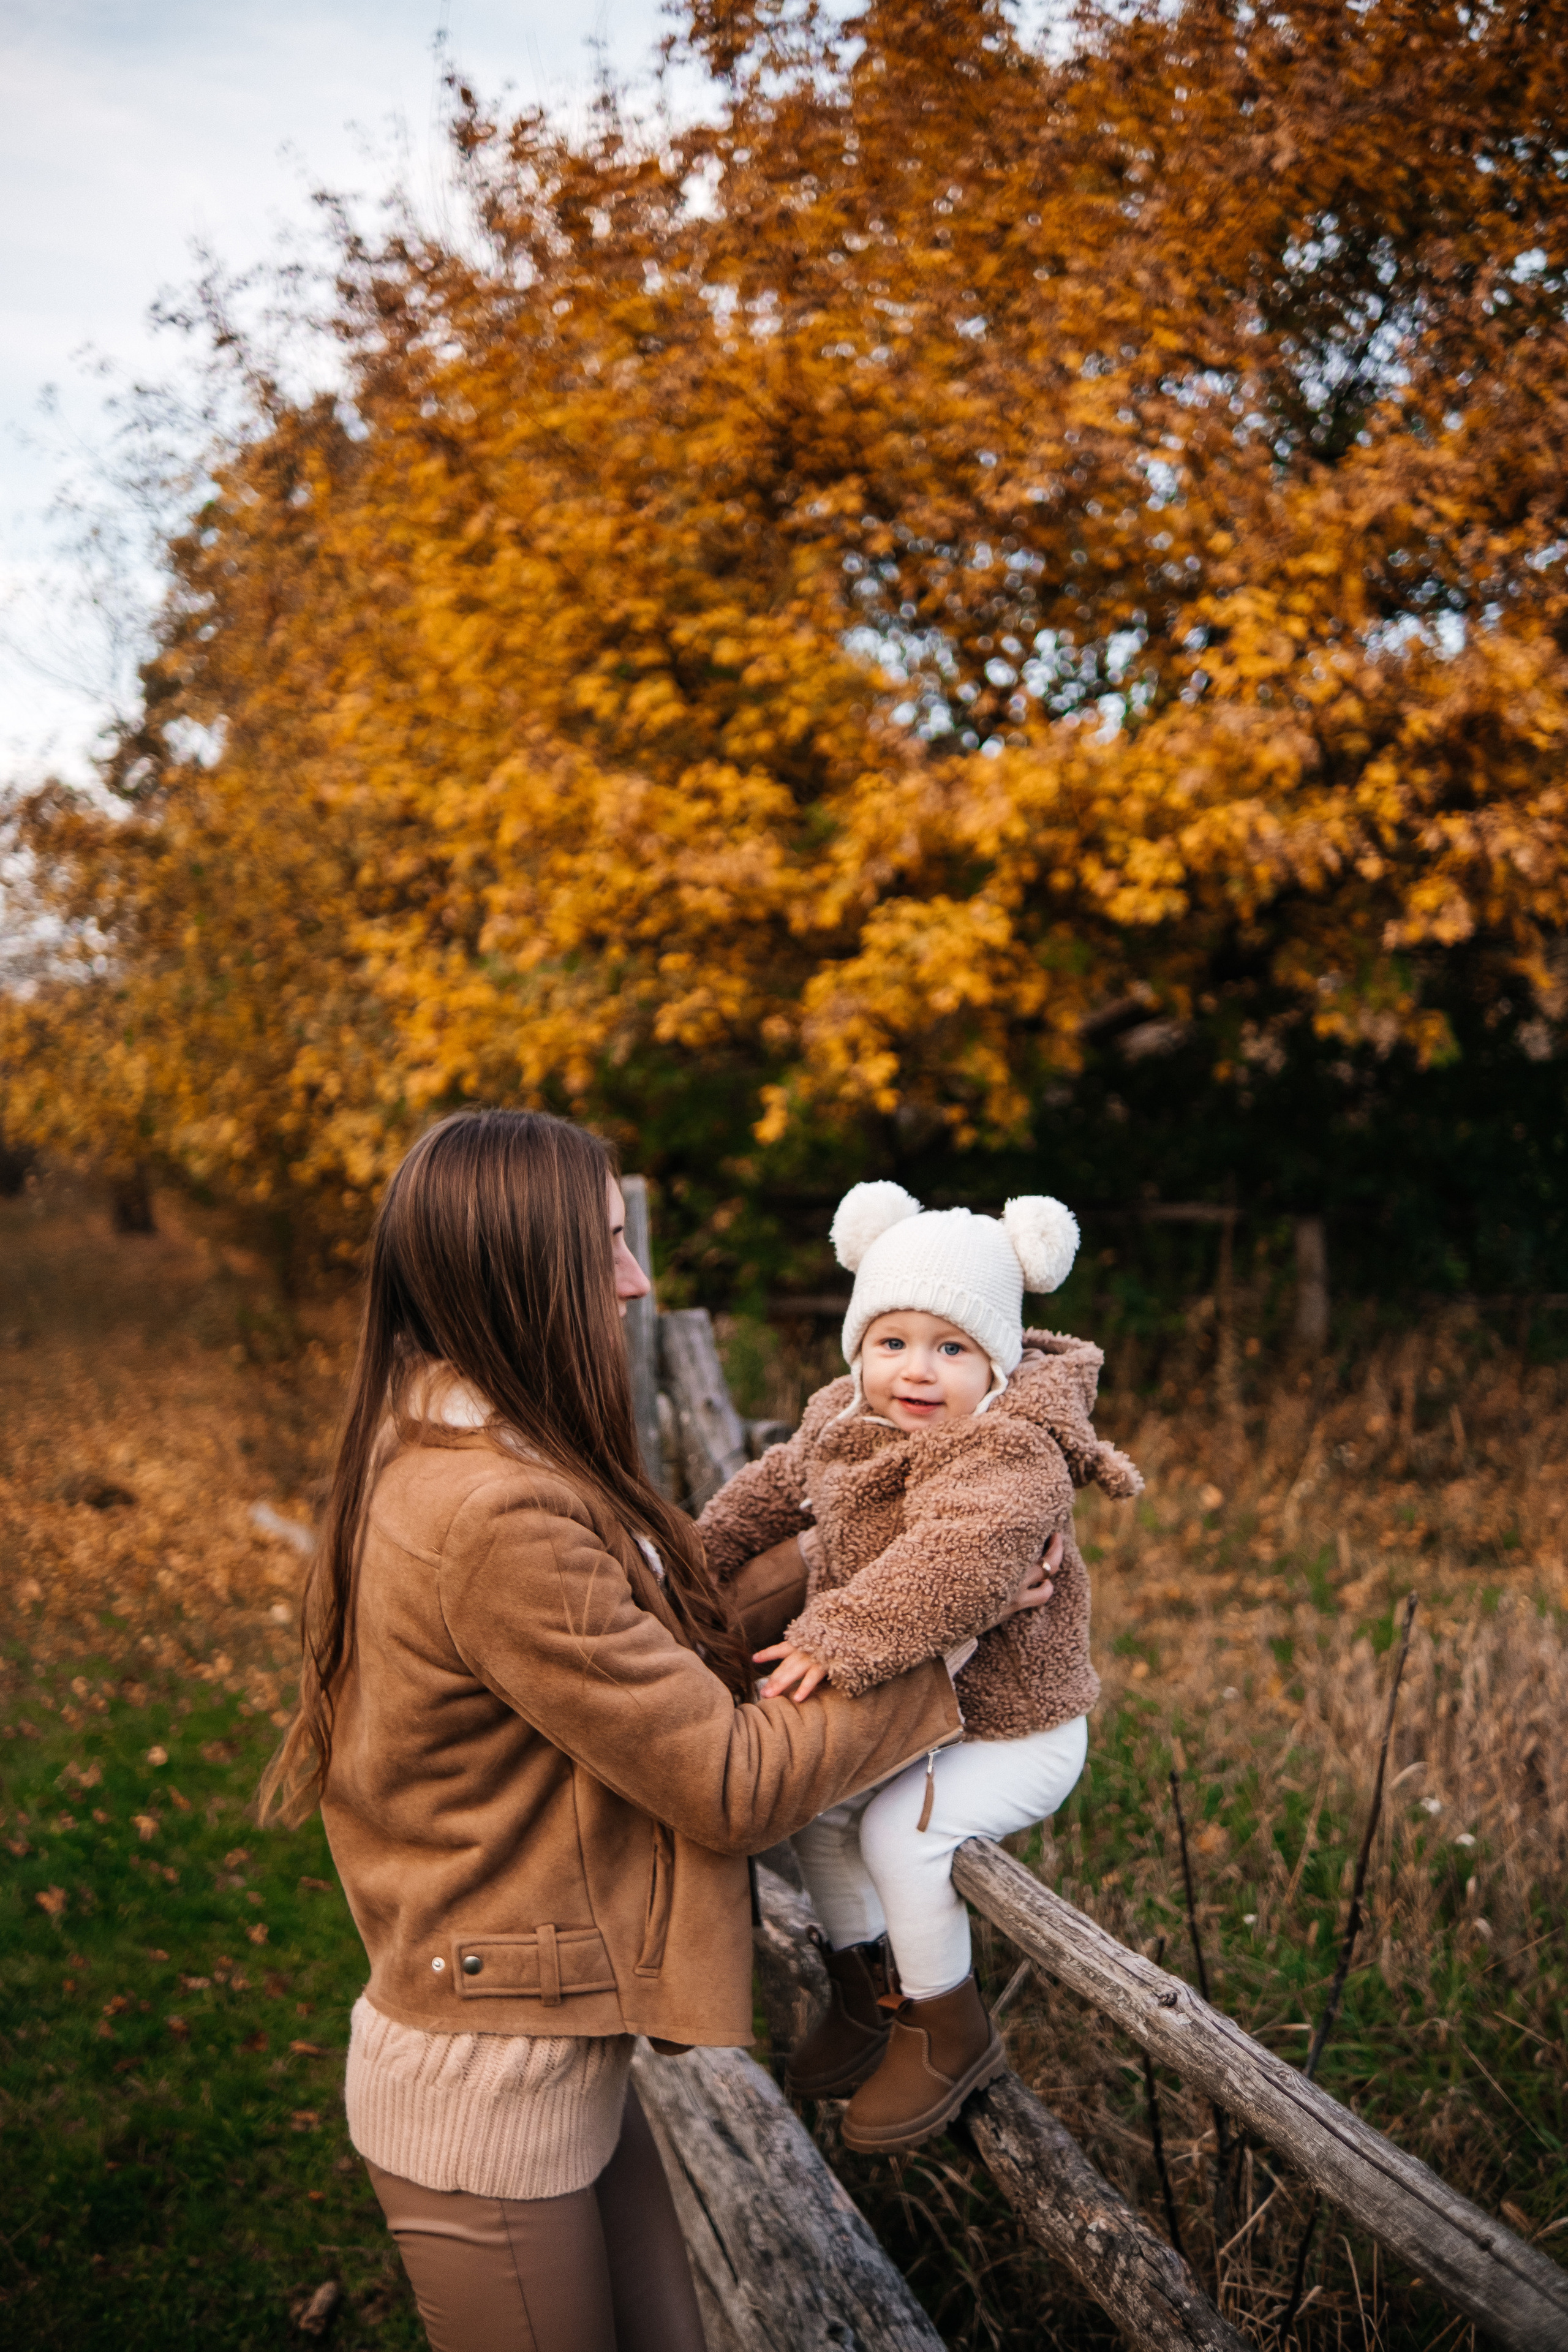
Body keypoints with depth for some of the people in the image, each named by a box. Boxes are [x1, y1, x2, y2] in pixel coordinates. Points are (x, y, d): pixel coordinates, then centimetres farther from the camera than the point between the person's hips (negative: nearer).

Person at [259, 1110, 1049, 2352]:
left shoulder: (443, 1457, 3)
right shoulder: (505, 1521, -28)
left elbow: (666, 1649, 6)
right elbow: (731, 1783, -22)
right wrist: (931, 1646, -12)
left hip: (561, 2046, 9)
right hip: (488, 2096, -9)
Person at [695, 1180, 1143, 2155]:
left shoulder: (1014, 1453, -29)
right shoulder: (843, 1425, -1)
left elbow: (954, 1563, -46)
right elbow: (774, 1490, 19)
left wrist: (841, 1637, -47)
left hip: (1014, 1727, -8)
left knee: (901, 1828, -21)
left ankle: (948, 2029, 3)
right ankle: (864, 1981, 34)